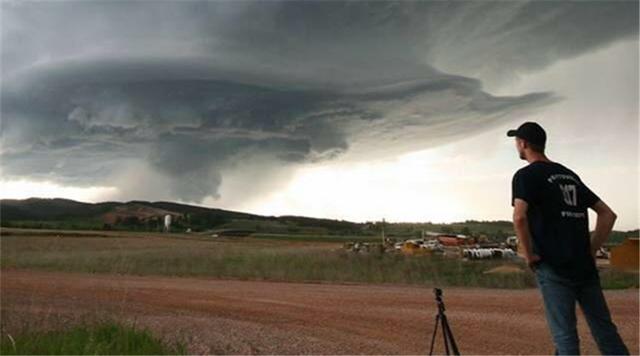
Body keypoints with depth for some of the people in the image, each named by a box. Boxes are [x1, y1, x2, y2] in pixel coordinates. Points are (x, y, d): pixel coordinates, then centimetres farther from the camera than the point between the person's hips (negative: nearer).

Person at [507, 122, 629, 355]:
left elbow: (519, 217, -22)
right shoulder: (570, 175, 17)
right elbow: (608, 214, 17)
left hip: (554, 268, -6)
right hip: (585, 266, 7)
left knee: (565, 337, -1)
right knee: (606, 334, 13)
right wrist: (591, 250, 15)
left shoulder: (526, 175, -5)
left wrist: (529, 254, -10)